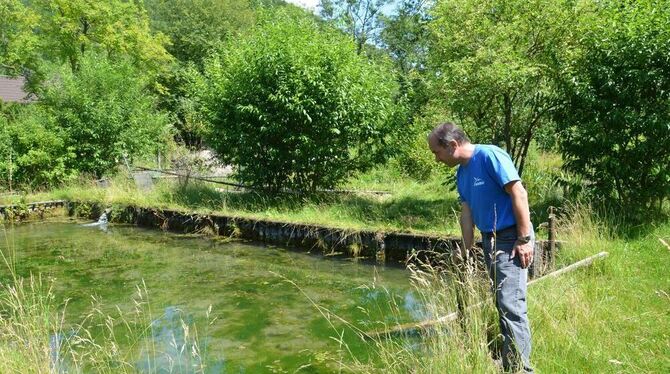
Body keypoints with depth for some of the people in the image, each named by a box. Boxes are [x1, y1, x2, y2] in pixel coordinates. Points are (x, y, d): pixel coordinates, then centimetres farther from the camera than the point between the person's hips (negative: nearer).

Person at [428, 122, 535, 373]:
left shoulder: (489, 156, -16)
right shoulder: (461, 173, 10)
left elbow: (519, 194, -18)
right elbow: (467, 214, 12)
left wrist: (524, 239, -19)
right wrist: (468, 251, 11)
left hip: (512, 239, -9)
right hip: (489, 239, 9)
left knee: (511, 305, -13)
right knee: (502, 304, 13)